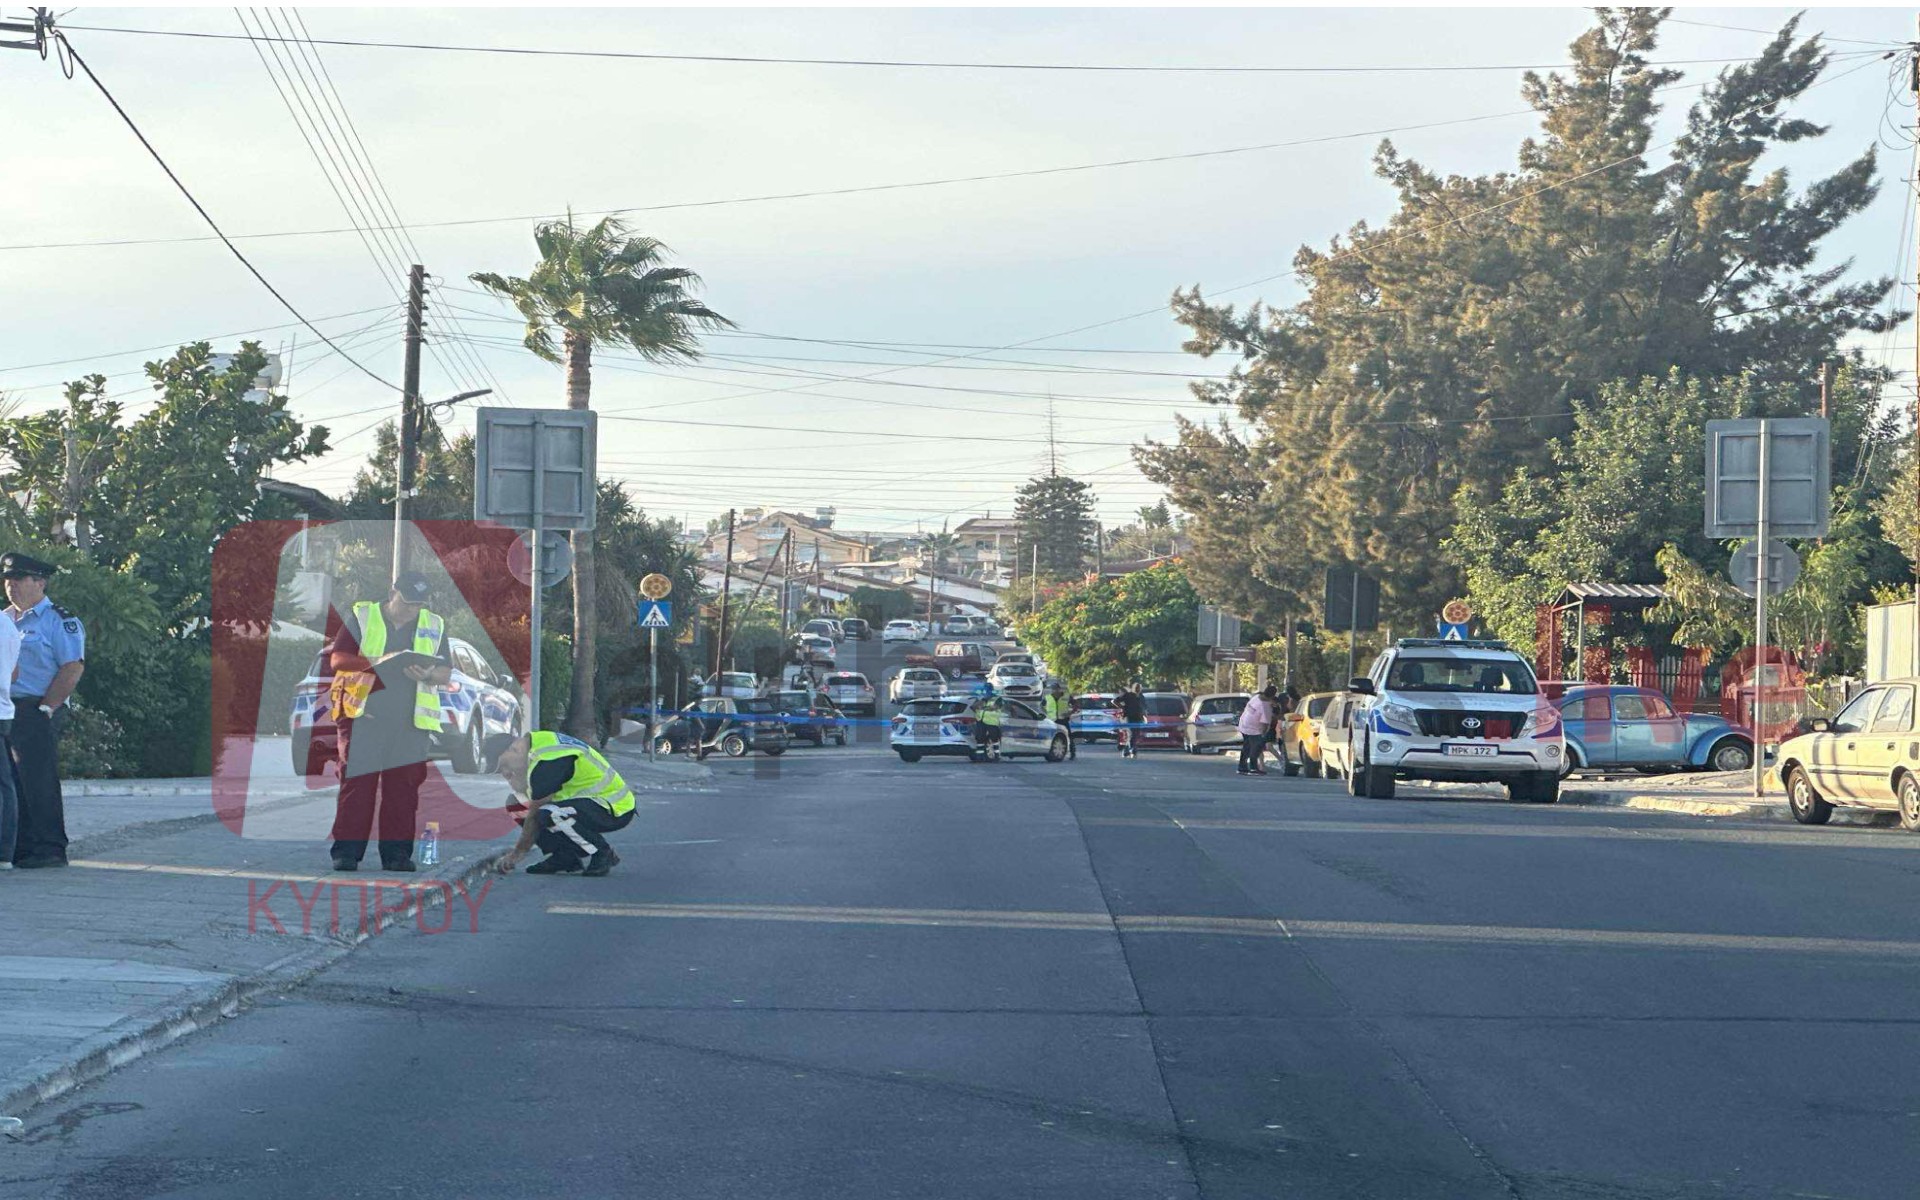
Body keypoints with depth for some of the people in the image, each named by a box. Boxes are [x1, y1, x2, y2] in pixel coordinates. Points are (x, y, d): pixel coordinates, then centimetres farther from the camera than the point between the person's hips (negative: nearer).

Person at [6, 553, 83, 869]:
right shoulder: (5, 619, 19)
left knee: (38, 781, -10)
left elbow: (73, 667, -11)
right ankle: (21, 850, 11)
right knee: (11, 782, 7)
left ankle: (49, 849, -7)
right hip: (7, 711, 7)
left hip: (35, 712, -7)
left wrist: (45, 708, -15)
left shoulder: (59, 620, -3)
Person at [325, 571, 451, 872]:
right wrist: (375, 662, -18)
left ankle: (397, 852, 5)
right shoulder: (361, 617, 6)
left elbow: (447, 672, 13)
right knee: (357, 783, -5)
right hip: (363, 715, -3)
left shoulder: (434, 626, 14)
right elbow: (338, 658, -3)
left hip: (410, 722, 3)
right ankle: (347, 852, -1)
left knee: (403, 786, 1)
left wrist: (429, 675, -10)